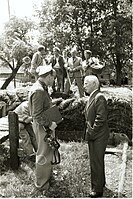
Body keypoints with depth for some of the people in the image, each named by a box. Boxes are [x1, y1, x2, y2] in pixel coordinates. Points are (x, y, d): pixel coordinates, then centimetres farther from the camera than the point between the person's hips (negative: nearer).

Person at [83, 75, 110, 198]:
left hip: (98, 137, -9)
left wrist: (91, 132, -18)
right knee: (96, 161, 22)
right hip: (93, 136, 9)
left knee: (97, 162, 2)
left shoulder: (99, 97, -19)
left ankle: (98, 189, 18)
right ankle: (100, 182, 41)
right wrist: (89, 131, 11)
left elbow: (101, 118, -24)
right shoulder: (92, 97, 10)